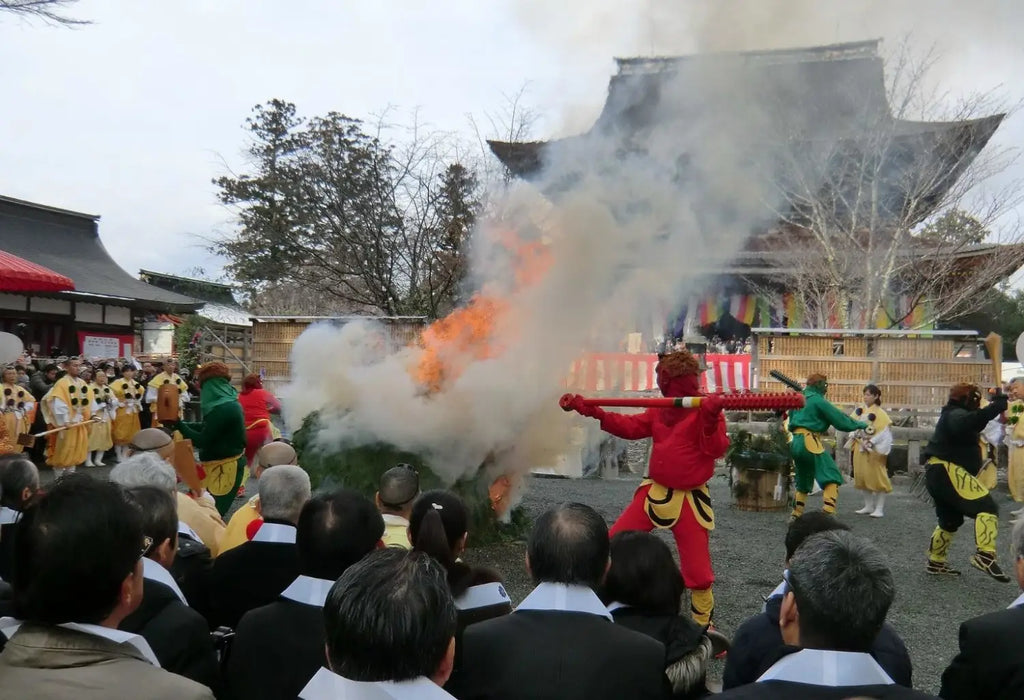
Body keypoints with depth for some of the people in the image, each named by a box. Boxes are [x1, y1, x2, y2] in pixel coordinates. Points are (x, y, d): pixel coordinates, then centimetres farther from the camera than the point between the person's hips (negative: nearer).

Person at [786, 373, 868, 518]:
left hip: (795, 442, 8)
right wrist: (860, 424, 10)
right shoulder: (818, 400, -6)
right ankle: (828, 515, -20)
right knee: (832, 478, -7)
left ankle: (795, 515, 22)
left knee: (803, 482, 21)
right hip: (809, 442, -8)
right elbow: (840, 419, -4)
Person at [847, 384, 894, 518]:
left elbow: (884, 432, -12)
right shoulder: (859, 410, 7)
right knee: (863, 477, 11)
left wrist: (871, 442, -18)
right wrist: (855, 437, -7)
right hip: (860, 447, 6)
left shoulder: (880, 413, -8)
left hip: (874, 449, -6)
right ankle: (868, 506, 22)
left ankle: (879, 509, 2)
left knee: (877, 477, -4)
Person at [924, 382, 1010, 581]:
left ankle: (936, 562, 30)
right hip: (948, 471, -11)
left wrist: (994, 406, 14)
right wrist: (993, 408, -40)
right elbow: (966, 423, -34)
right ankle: (984, 555, -30)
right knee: (986, 506, -18)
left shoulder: (952, 415, 22)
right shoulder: (955, 414, -12)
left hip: (938, 472, 11)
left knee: (950, 520, 21)